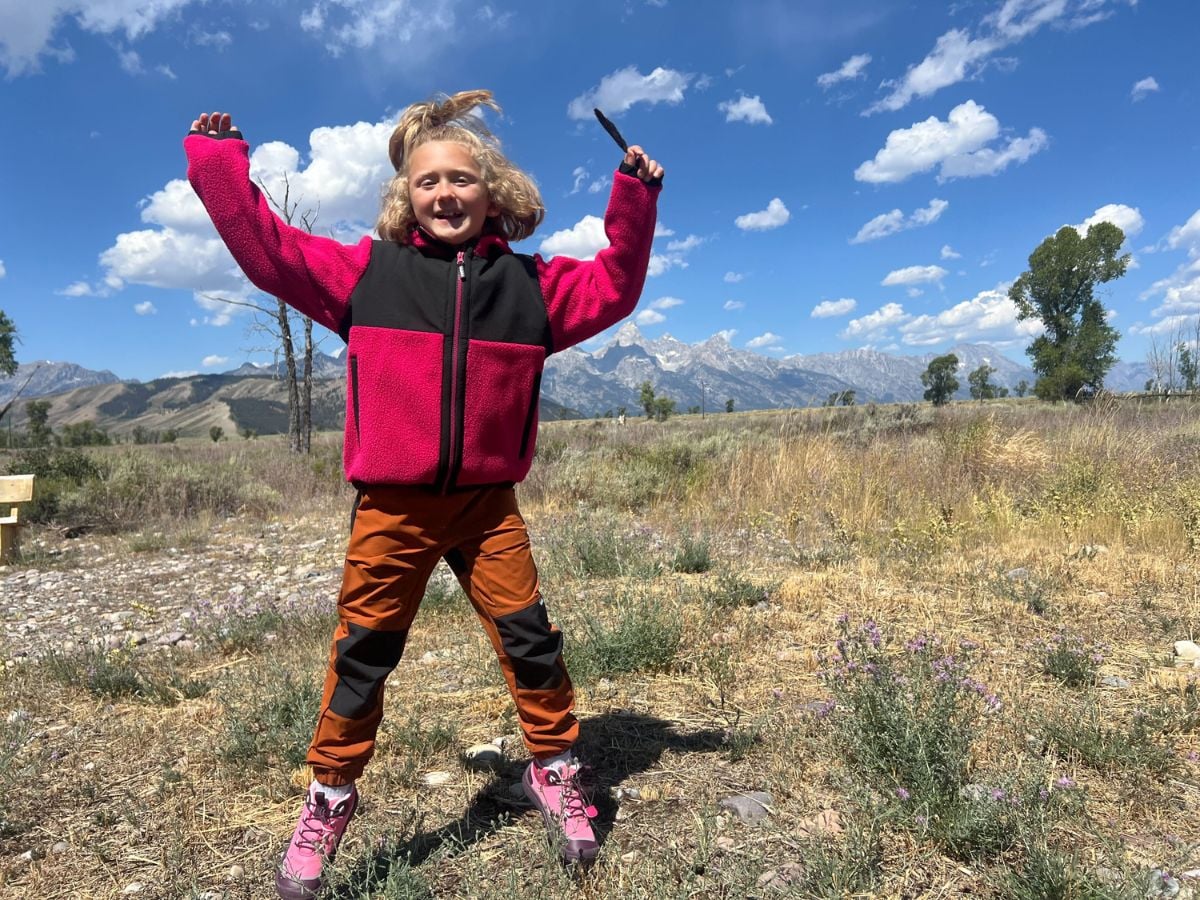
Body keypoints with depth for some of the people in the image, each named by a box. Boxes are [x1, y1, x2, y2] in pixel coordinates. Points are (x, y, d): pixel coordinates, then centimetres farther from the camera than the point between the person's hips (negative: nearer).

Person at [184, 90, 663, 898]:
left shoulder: (527, 283, 7)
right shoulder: (367, 271, 3)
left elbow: (612, 287, 10)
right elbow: (268, 250, 6)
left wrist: (636, 199, 5)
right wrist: (219, 160, 4)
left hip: (488, 505, 1)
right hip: (391, 506, -1)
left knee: (529, 637, 4)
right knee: (362, 652, 8)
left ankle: (555, 768, 26)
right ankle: (330, 796, 27)